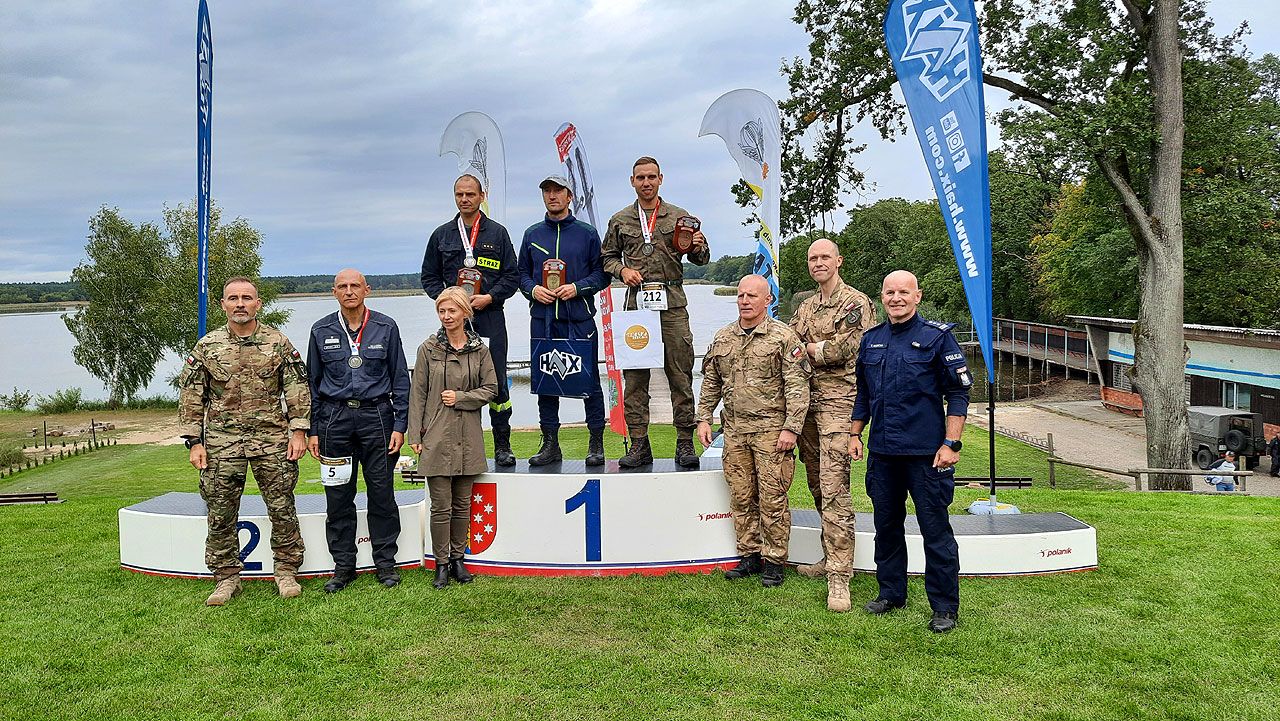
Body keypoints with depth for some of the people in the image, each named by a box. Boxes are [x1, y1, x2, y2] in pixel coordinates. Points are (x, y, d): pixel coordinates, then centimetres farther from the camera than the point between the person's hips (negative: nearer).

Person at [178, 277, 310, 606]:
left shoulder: (279, 343, 3)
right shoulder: (206, 347, 4)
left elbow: (298, 389, 4)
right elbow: (190, 396, 5)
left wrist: (298, 431, -3)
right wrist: (194, 442, 0)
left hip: (273, 441, 0)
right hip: (222, 444, 1)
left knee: (282, 509, 4)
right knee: (221, 514, 5)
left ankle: (286, 572, 17)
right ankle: (226, 578, 18)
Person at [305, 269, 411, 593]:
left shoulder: (385, 328, 3)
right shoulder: (321, 331, 7)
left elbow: (400, 379, 5)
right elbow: (312, 382, 11)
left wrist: (399, 426, -2)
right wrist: (311, 430, 5)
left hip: (376, 415, -1)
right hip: (335, 418, 1)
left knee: (382, 493, 2)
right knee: (338, 496, 5)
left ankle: (386, 563, 14)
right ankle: (343, 566, 16)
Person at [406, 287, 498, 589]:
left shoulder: (479, 349, 5)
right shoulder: (428, 349, 1)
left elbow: (490, 388, 6)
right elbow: (418, 393, 1)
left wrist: (460, 397, -8)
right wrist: (415, 435, -3)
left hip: (468, 438, 2)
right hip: (436, 436, -2)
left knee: (462, 503, 9)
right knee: (441, 505, 0)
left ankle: (458, 558, 22)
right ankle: (441, 564, 11)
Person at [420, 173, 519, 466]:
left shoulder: (497, 233, 7)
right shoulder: (441, 235, 12)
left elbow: (512, 276, 5)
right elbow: (429, 276, 14)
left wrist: (489, 297, -10)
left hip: (490, 317, -1)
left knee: (497, 382, -1)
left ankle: (502, 445, 8)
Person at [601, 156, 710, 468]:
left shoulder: (679, 216, 10)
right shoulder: (620, 220, 13)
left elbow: (700, 259, 12)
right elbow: (608, 256, 20)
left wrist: (699, 248, -10)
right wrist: (623, 270, 0)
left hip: (672, 304, -1)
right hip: (637, 302, 1)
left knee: (680, 375, -2)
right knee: (634, 377, 1)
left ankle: (685, 443, 5)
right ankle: (639, 444, 7)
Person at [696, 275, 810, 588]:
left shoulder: (783, 337, -4)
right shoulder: (722, 338, 12)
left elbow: (797, 386, -8)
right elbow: (710, 383, 18)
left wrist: (791, 428, -14)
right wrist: (704, 418, 10)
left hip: (771, 430, -5)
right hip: (734, 429, 5)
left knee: (772, 498, -1)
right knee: (741, 497, 10)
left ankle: (774, 561, 10)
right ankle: (749, 556, 22)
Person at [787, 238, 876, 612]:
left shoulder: (856, 303, -4)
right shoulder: (805, 307, 19)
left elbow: (846, 348, -16)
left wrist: (811, 349, -3)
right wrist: (823, 349, -5)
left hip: (837, 402, -8)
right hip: (806, 402, 8)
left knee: (834, 489, -13)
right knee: (817, 486, 13)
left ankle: (838, 576, -11)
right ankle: (831, 556, 26)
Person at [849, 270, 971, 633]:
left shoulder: (937, 337, -5)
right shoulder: (871, 339, 11)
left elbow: (959, 393, -6)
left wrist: (951, 443, -12)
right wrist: (855, 433, 16)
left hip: (925, 452, -5)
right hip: (882, 452, 5)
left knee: (935, 529, 0)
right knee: (886, 525, 14)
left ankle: (945, 607, 10)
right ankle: (891, 593, 28)